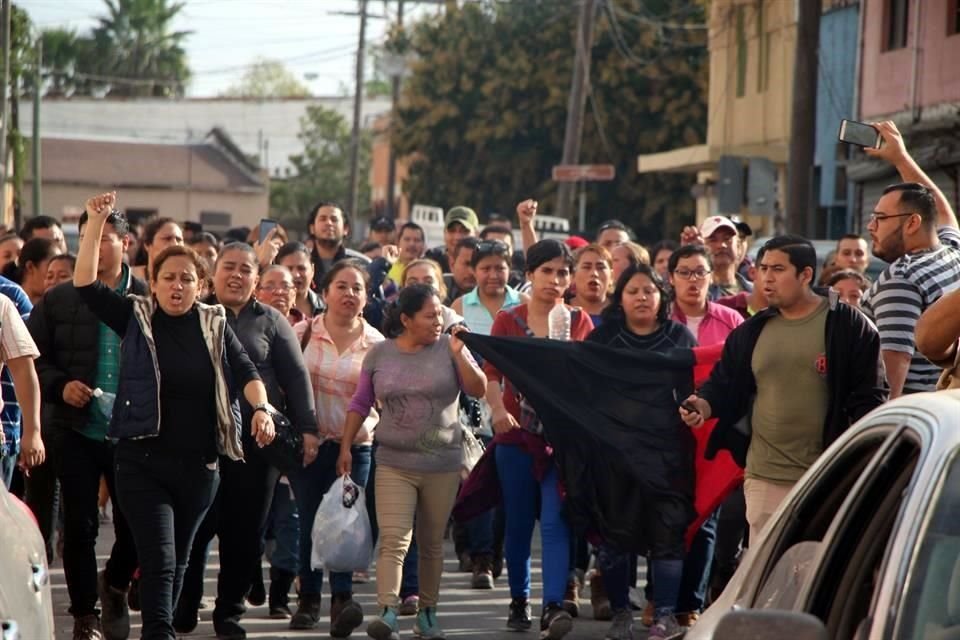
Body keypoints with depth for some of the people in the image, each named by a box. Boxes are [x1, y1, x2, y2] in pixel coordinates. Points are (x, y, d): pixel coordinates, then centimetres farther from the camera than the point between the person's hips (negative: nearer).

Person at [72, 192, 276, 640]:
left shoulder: (214, 324, 7)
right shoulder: (136, 317, 1)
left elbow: (245, 371, 0)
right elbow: (85, 284, -8)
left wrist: (261, 408, -19)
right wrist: (96, 224, -16)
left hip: (200, 465, 3)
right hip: (144, 462, -3)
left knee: (180, 559, 14)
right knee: (160, 559, -13)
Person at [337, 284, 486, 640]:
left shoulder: (448, 348, 0)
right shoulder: (380, 354, 3)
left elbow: (478, 390, -7)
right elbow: (360, 404, 10)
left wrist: (459, 354, -18)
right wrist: (346, 447, 5)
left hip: (442, 464, 1)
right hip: (394, 464, -1)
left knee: (432, 543, 11)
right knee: (393, 541, -14)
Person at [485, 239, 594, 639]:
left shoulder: (579, 321, 7)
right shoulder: (508, 321, 4)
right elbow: (491, 374, -4)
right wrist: (497, 410, -22)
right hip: (517, 434, 1)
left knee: (555, 520, -12)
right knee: (518, 523, 9)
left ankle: (553, 607, -19)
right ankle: (519, 601, 25)